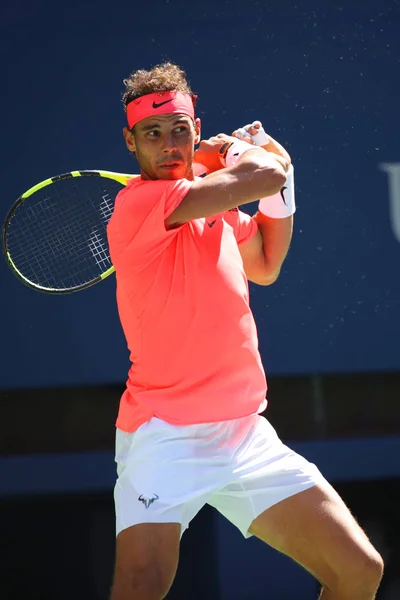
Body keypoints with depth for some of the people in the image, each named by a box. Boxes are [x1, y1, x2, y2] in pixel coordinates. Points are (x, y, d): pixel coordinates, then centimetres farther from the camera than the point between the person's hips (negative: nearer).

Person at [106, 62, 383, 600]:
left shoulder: (213, 199, 13)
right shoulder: (139, 202, -14)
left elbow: (265, 265, 30)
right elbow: (262, 173, -19)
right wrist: (239, 150, 5)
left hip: (245, 433, 8)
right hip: (167, 433, -8)